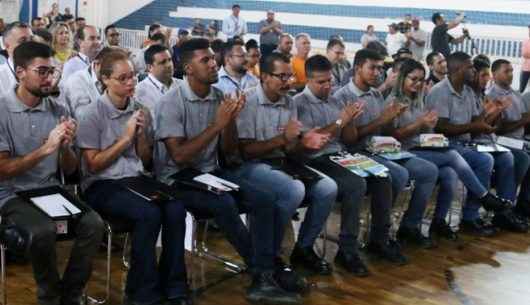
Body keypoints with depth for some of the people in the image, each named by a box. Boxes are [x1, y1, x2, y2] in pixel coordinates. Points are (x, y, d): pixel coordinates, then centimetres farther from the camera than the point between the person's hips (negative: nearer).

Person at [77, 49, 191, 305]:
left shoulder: (141, 111, 10)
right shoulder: (93, 114, -5)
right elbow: (93, 165, -7)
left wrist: (142, 134, -5)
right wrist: (125, 138, -11)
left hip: (136, 179, 5)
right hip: (101, 185, -5)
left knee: (176, 208, -24)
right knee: (149, 213, -31)